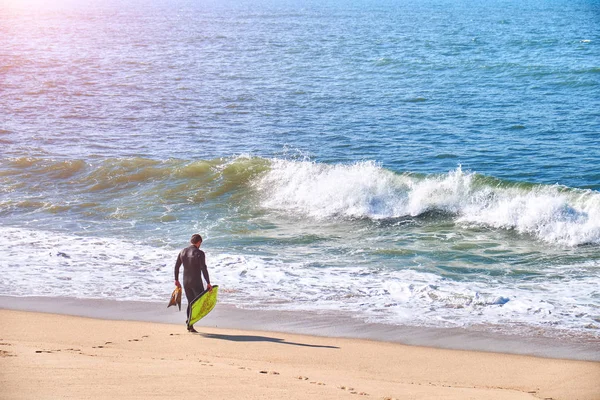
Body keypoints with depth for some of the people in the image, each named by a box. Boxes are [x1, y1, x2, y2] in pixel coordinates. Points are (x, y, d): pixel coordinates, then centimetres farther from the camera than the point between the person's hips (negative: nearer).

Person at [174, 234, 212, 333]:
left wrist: (176, 280, 19)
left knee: (191, 303, 17)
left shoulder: (183, 252, 5)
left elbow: (176, 266, 9)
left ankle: (190, 326, 15)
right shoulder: (200, 253, -14)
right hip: (196, 282, -6)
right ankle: (190, 320, -13)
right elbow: (204, 269, -20)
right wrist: (208, 283, -17)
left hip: (186, 282, 6)